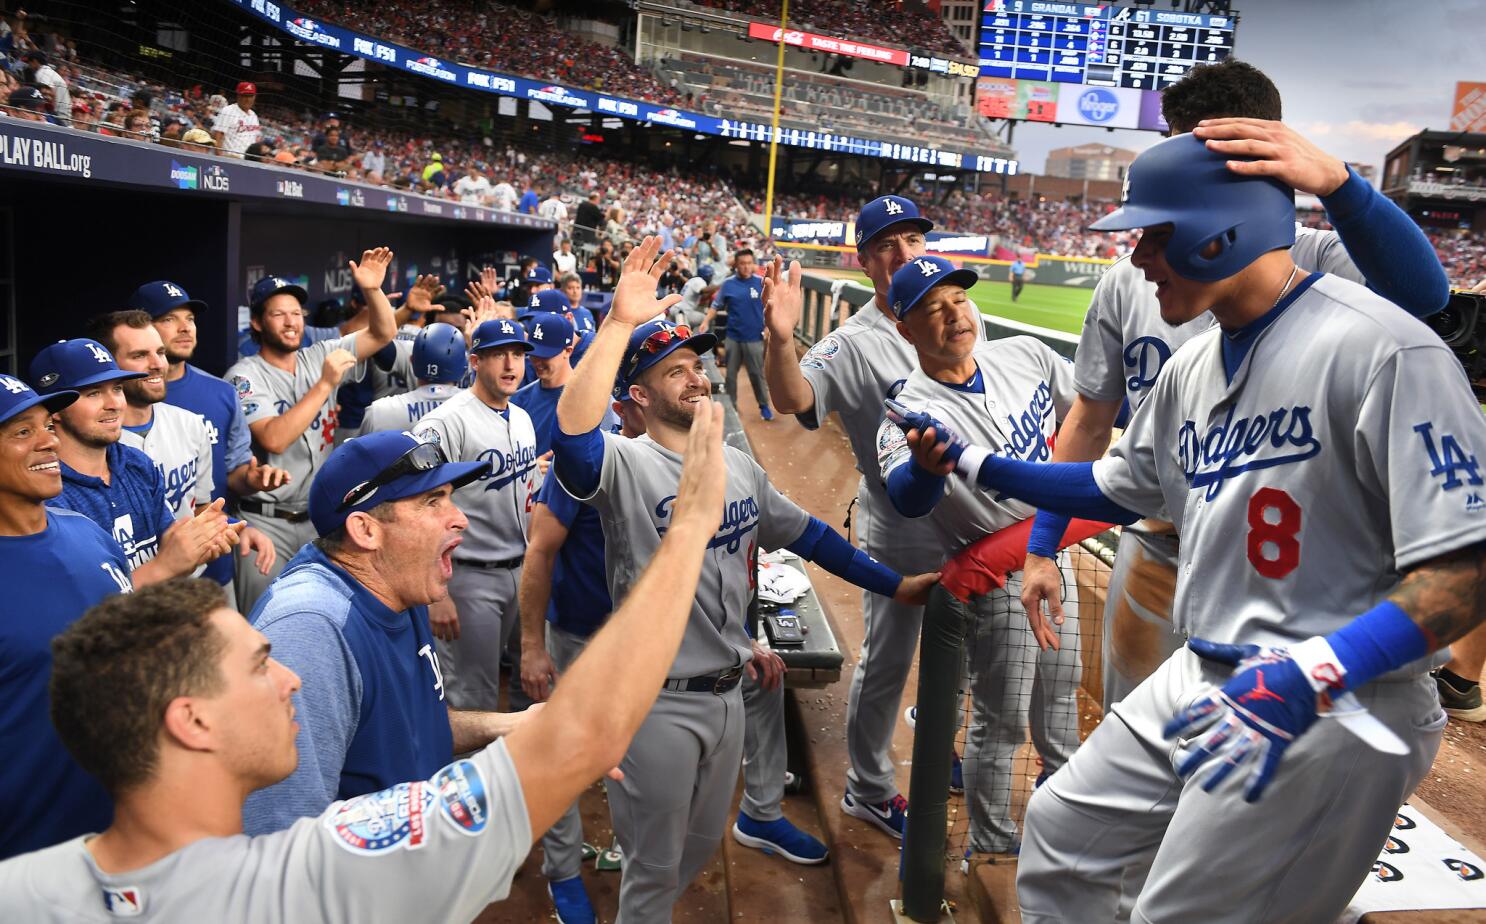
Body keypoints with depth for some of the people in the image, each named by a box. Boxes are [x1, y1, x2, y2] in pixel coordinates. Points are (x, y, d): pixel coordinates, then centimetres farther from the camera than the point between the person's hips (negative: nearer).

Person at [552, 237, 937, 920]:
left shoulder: (739, 467, 8)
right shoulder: (625, 465, -15)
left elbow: (805, 533, 14)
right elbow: (570, 433, -37)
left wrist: (894, 584, 13)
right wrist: (619, 322, -41)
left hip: (727, 693, 7)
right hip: (657, 702, -7)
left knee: (701, 847, 25)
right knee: (654, 867, 11)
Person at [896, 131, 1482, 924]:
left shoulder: (1380, 349, -19)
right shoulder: (1191, 368, 7)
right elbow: (1117, 491, 20)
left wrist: (1307, 678, -34)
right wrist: (970, 463, 15)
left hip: (1333, 711, -8)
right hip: (1202, 680, 8)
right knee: (1063, 827, 17)